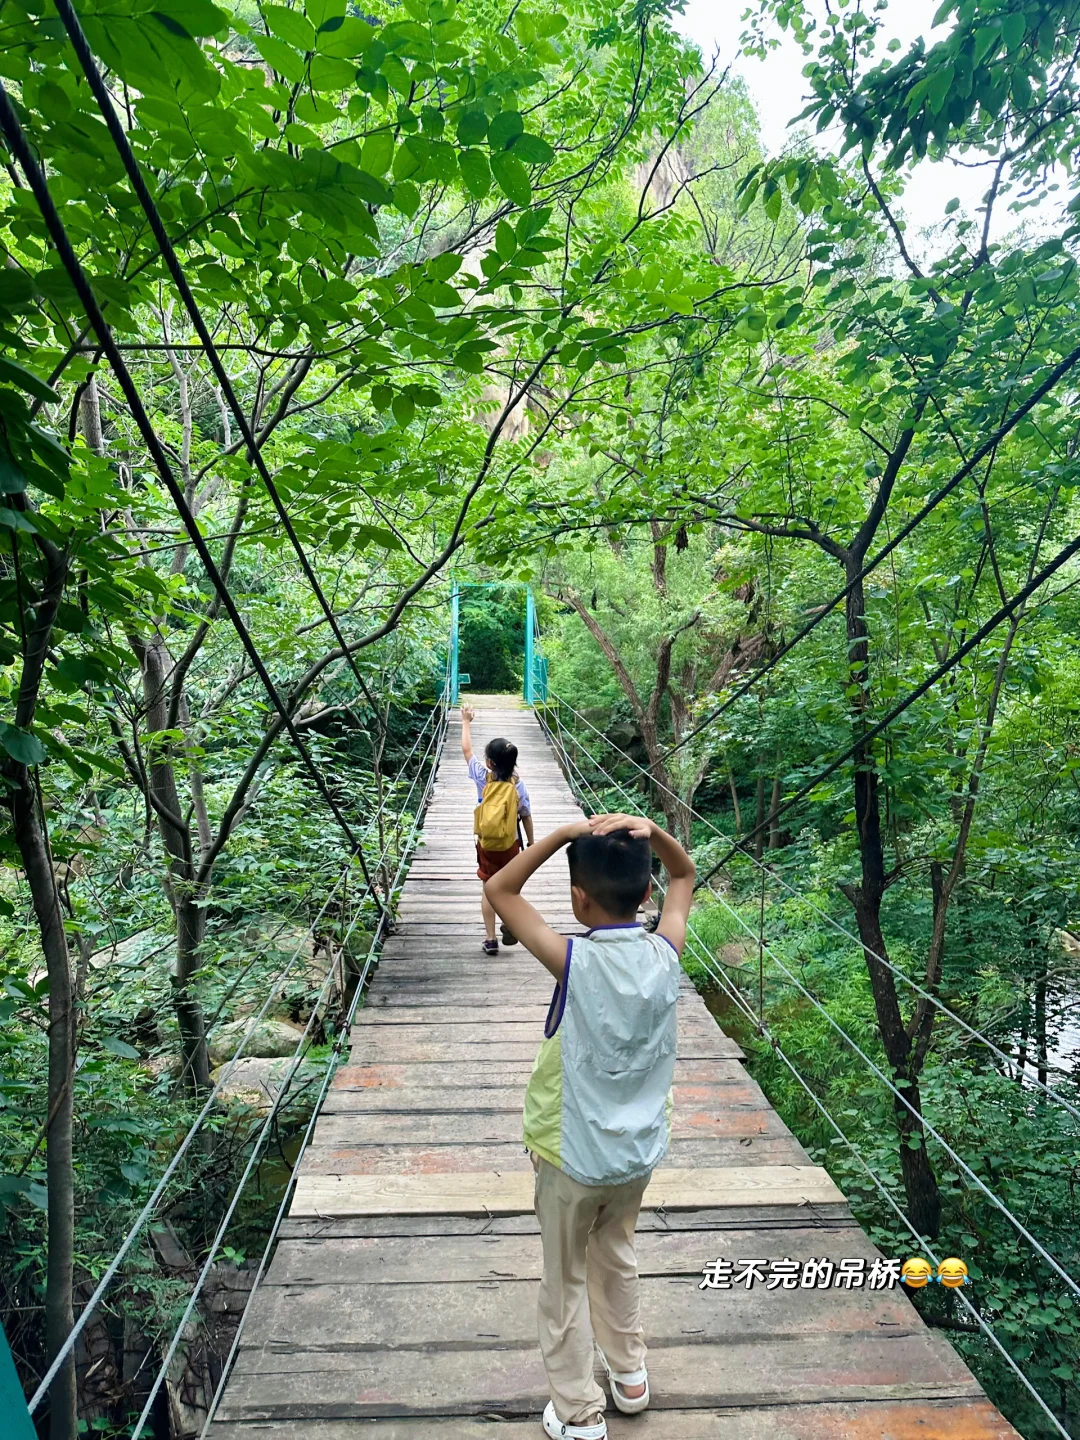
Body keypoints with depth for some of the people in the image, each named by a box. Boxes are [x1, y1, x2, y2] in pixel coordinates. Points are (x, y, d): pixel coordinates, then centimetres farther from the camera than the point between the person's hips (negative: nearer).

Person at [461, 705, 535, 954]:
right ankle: (511, 924, 7)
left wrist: (466, 722, 12)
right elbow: (526, 816, -4)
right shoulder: (518, 783, -12)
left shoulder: (482, 777, -14)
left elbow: (467, 750, 1)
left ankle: (490, 939, 10)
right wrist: (531, 843, 9)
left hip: (487, 844, -1)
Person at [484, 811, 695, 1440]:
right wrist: (650, 829, -15)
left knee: (566, 1283, 18)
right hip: (640, 1149, 5)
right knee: (616, 1254, 30)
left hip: (574, 1155, -4)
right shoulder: (665, 956, -14)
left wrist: (564, 832, -22)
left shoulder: (574, 962, -25)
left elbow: (499, 890, -15)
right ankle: (630, 1374, 47)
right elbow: (685, 874, 3)